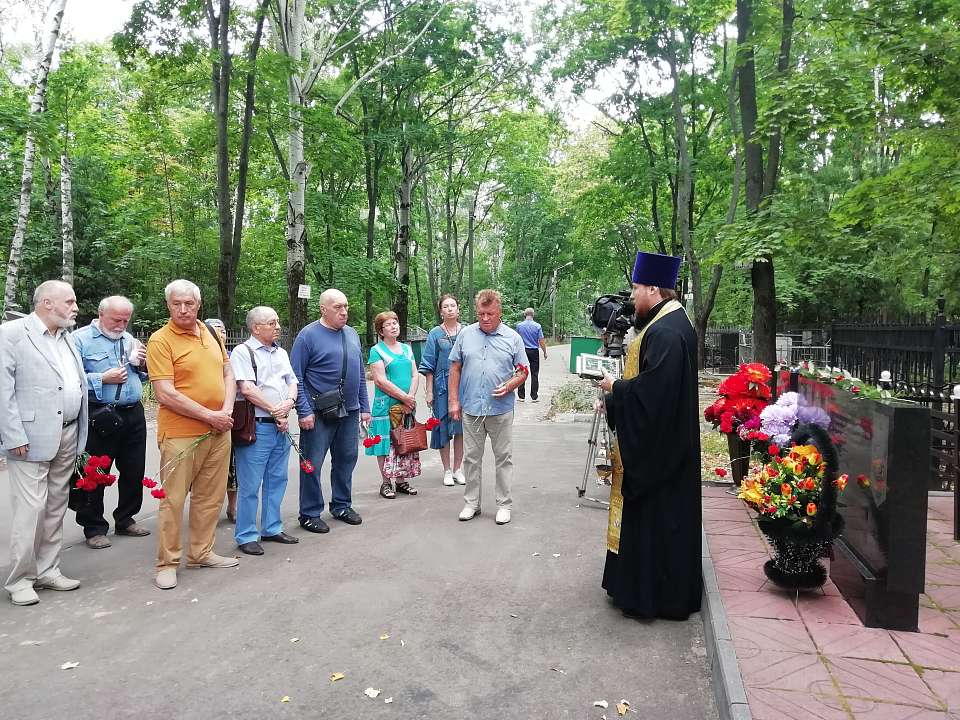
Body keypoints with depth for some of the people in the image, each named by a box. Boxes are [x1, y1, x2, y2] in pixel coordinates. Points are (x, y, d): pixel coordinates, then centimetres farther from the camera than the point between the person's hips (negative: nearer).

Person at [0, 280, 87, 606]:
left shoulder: (66, 337, 14)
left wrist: (79, 433, 11)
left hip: (67, 436, 7)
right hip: (32, 438, -7)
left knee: (56, 506, 12)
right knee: (31, 507, -4)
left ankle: (47, 570, 23)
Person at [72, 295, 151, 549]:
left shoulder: (129, 339, 14)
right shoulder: (81, 339, -5)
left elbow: (144, 376, 21)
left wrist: (141, 363, 2)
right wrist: (103, 379, -19)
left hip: (133, 414, 6)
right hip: (100, 416, -6)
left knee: (134, 471, 13)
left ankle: (126, 520, 29)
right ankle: (94, 528, 16)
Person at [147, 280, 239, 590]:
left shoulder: (210, 333, 10)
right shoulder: (160, 340, -9)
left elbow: (228, 374, 14)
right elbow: (166, 394, -16)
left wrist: (227, 410, -2)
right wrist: (209, 415, -15)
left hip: (218, 431, 6)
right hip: (180, 433, -6)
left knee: (211, 495, 14)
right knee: (173, 499, 1)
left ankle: (201, 552, 28)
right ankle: (167, 562, 14)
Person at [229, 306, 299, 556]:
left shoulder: (281, 353, 17)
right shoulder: (242, 351, -7)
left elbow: (292, 382, 15)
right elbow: (247, 389, -15)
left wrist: (289, 402, -7)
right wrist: (275, 411, -11)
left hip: (281, 426, 8)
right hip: (256, 426, -7)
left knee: (277, 480, 15)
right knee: (250, 485, -1)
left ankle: (272, 528, 28)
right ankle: (246, 536, 11)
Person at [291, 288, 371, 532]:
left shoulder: (352, 334, 11)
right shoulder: (308, 335, -7)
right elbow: (296, 377, -10)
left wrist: (364, 407, 12)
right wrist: (304, 411, -15)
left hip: (350, 411, 6)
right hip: (319, 414, -6)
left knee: (346, 460, 15)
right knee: (312, 464, 2)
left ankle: (341, 505, 31)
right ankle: (310, 514, 16)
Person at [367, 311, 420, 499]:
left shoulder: (407, 349, 14)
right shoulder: (377, 351, -4)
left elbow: (415, 375, 8)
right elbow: (380, 380, -13)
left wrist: (411, 396, -9)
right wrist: (404, 397, -15)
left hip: (407, 405, 5)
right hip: (386, 405, -5)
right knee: (386, 443, -1)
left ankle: (402, 480, 18)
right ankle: (386, 482, 8)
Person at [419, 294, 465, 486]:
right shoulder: (435, 334, 1)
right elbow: (428, 366, 1)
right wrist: (429, 391, -4)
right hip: (442, 385, -1)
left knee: (461, 427, 6)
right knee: (444, 427, 4)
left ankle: (458, 469, 20)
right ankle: (447, 470, 17)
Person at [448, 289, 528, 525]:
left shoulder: (512, 338, 1)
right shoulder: (466, 334, 5)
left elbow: (523, 371, 5)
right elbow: (455, 368, 8)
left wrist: (509, 386, -15)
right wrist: (454, 400, 2)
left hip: (501, 409, -1)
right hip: (471, 409, 2)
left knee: (504, 458, 6)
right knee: (471, 458, 10)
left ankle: (504, 504, 18)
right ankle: (471, 503, 23)